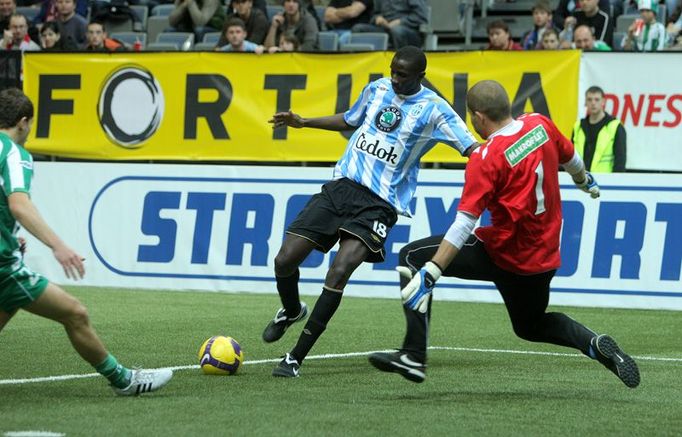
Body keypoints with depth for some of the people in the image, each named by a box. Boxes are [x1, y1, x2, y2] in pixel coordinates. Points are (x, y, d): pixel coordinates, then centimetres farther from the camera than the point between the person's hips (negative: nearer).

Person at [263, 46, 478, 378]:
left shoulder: (434, 110, -4)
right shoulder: (377, 89, 12)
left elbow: (472, 148, -9)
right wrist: (303, 122, 25)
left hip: (379, 204, -5)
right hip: (341, 186, 5)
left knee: (339, 272, -24)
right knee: (285, 260, -3)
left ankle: (297, 357, -15)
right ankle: (291, 311, 33)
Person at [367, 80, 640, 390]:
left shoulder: (487, 157, -20)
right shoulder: (540, 125, -3)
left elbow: (464, 224, -25)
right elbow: (571, 158, 18)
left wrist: (429, 273, -27)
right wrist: (585, 181, 42)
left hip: (503, 256, -7)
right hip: (545, 256, 7)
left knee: (412, 257, -1)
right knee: (531, 326, 31)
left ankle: (414, 356, -8)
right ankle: (594, 344, 4)